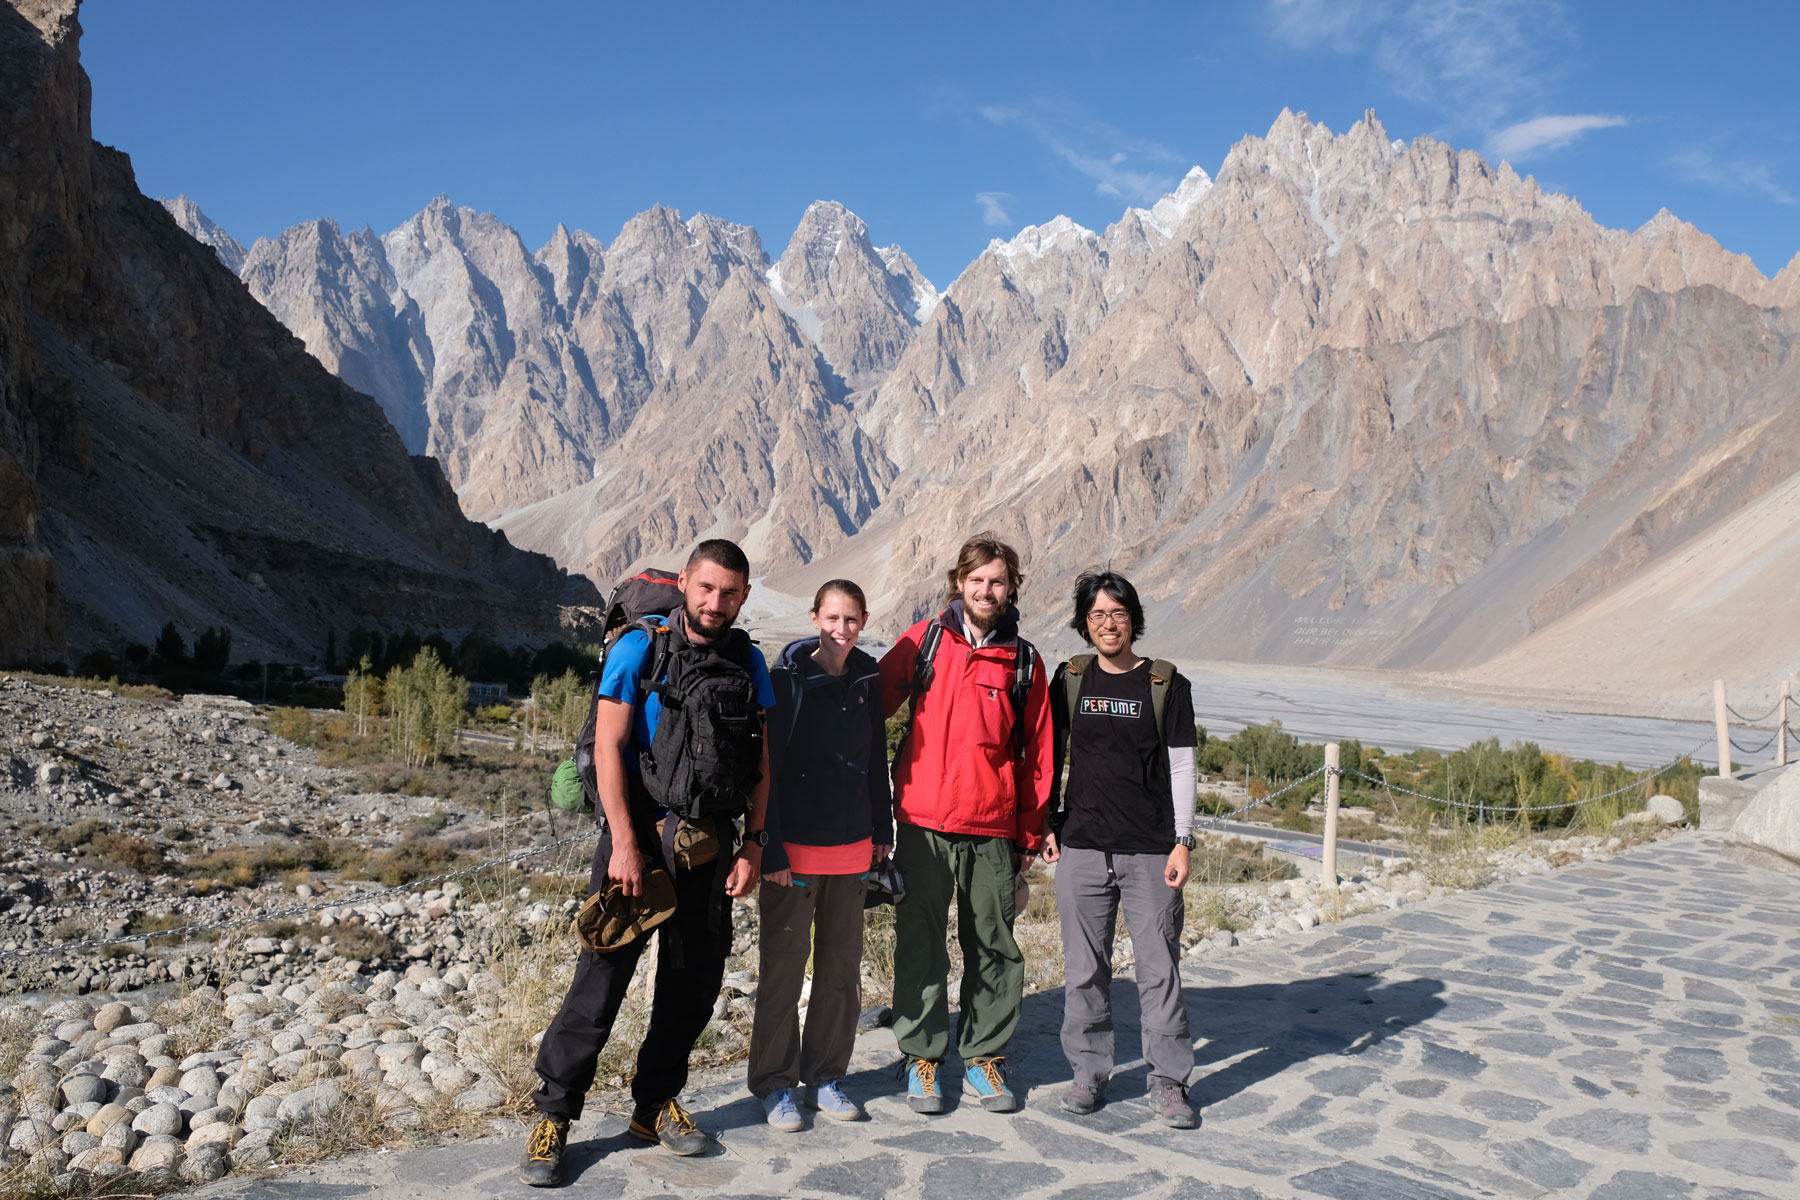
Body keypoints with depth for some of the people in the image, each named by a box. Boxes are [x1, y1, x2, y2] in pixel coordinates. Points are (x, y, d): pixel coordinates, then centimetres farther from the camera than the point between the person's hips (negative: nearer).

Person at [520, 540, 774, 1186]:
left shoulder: (749, 663, 6)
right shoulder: (639, 649, -6)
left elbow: (760, 761, 9)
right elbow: (608, 748, -10)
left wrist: (753, 843, 2)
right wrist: (624, 845, -16)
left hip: (711, 842, 4)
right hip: (640, 835, -4)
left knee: (695, 980, 11)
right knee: (603, 975, -4)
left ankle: (655, 1104, 28)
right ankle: (553, 1116, 12)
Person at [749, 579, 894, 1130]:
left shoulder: (868, 681, 5)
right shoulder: (787, 680, -10)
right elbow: (765, 768, -12)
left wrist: (882, 831, 13)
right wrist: (769, 851, -15)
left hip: (851, 845, 5)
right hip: (794, 844, -5)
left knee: (842, 965, 12)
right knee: (784, 964, 4)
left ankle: (826, 1075, 26)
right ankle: (775, 1081, 19)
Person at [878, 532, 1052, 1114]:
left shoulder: (1023, 661, 5)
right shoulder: (923, 641, 3)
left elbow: (1037, 754, 9)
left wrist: (1029, 835, 9)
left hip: (993, 830, 1)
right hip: (922, 823, -1)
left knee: (994, 946, 8)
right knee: (920, 943, 6)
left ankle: (984, 1056, 24)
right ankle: (922, 1056, 20)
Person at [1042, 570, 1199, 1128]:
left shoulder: (1167, 685, 1)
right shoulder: (1070, 679, 7)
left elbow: (1181, 768, 2)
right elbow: (1050, 755, 13)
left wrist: (1182, 840, -4)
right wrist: (1047, 824, 8)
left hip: (1151, 851, -2)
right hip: (1082, 848, 2)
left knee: (1159, 968, 2)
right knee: (1084, 968, 6)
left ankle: (1168, 1081, 15)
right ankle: (1089, 1072, 20)